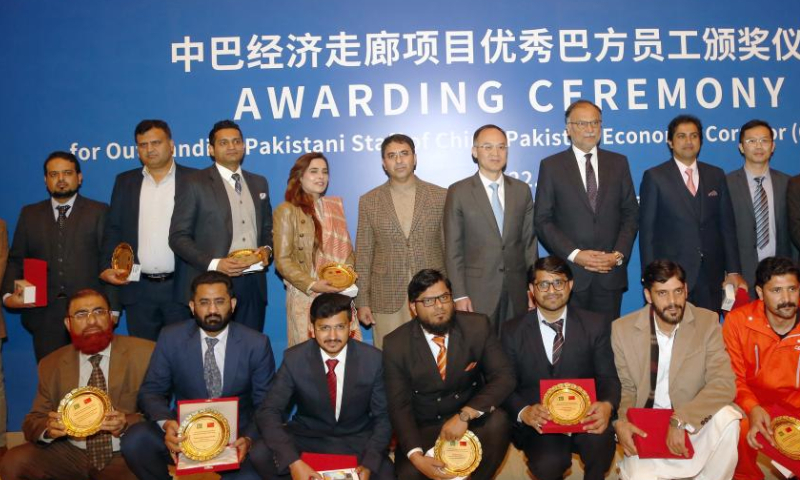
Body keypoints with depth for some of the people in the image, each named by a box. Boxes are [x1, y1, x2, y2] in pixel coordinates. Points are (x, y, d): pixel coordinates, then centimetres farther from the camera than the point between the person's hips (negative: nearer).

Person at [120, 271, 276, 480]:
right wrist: (166, 423, -22)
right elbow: (151, 392, 1)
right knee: (134, 441, -26)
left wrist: (249, 438, -21)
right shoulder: (171, 338, 0)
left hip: (236, 436, -2)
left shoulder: (256, 344, -4)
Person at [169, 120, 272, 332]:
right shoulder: (194, 185, -1)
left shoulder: (259, 183, 16)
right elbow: (178, 237, -5)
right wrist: (213, 264, -17)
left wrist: (266, 248, 1)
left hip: (253, 283, 5)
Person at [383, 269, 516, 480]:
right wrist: (416, 455, -26)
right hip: (423, 429, -1)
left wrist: (465, 415, -26)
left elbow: (504, 377, -12)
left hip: (472, 419, 1)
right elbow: (399, 406, -10)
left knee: (498, 420, -30)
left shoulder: (477, 326, -8)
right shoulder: (395, 344, -9)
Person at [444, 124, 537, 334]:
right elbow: (453, 249, -3)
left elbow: (529, 242, 10)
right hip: (477, 290, -3)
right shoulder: (458, 192, -1)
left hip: (516, 290, 3)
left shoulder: (522, 190, 9)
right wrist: (459, 295, -8)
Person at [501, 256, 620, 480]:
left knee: (600, 442, -33)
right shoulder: (513, 331, 5)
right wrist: (524, 412, -19)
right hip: (537, 421, 0)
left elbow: (608, 377, 3)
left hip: (585, 414, 1)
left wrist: (607, 405, -21)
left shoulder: (596, 325, 7)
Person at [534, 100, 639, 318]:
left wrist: (619, 254, -5)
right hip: (569, 273, -2)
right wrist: (574, 254, -11)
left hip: (611, 271, 2)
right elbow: (542, 220, -2)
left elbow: (631, 214, 10)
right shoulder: (551, 166, 2)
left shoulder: (618, 163, 11)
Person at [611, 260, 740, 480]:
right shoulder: (623, 329, -6)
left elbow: (724, 383, -16)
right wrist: (620, 422, -18)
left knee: (726, 418, -30)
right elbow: (625, 388, 3)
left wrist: (680, 419, -27)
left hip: (695, 423, 1)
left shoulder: (707, 322, -8)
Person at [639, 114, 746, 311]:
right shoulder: (654, 177, 0)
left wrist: (733, 270, 7)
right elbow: (647, 231, -2)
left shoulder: (716, 176, 11)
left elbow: (727, 226, 11)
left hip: (711, 276, 3)